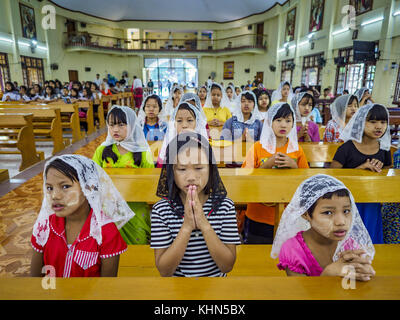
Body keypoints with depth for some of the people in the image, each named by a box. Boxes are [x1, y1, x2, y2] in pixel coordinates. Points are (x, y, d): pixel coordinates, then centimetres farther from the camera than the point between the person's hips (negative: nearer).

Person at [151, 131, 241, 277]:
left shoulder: (225, 206, -7)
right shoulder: (160, 210, -9)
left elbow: (227, 266, -10)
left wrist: (205, 225, -21)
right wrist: (186, 227, -21)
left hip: (216, 276, 1)